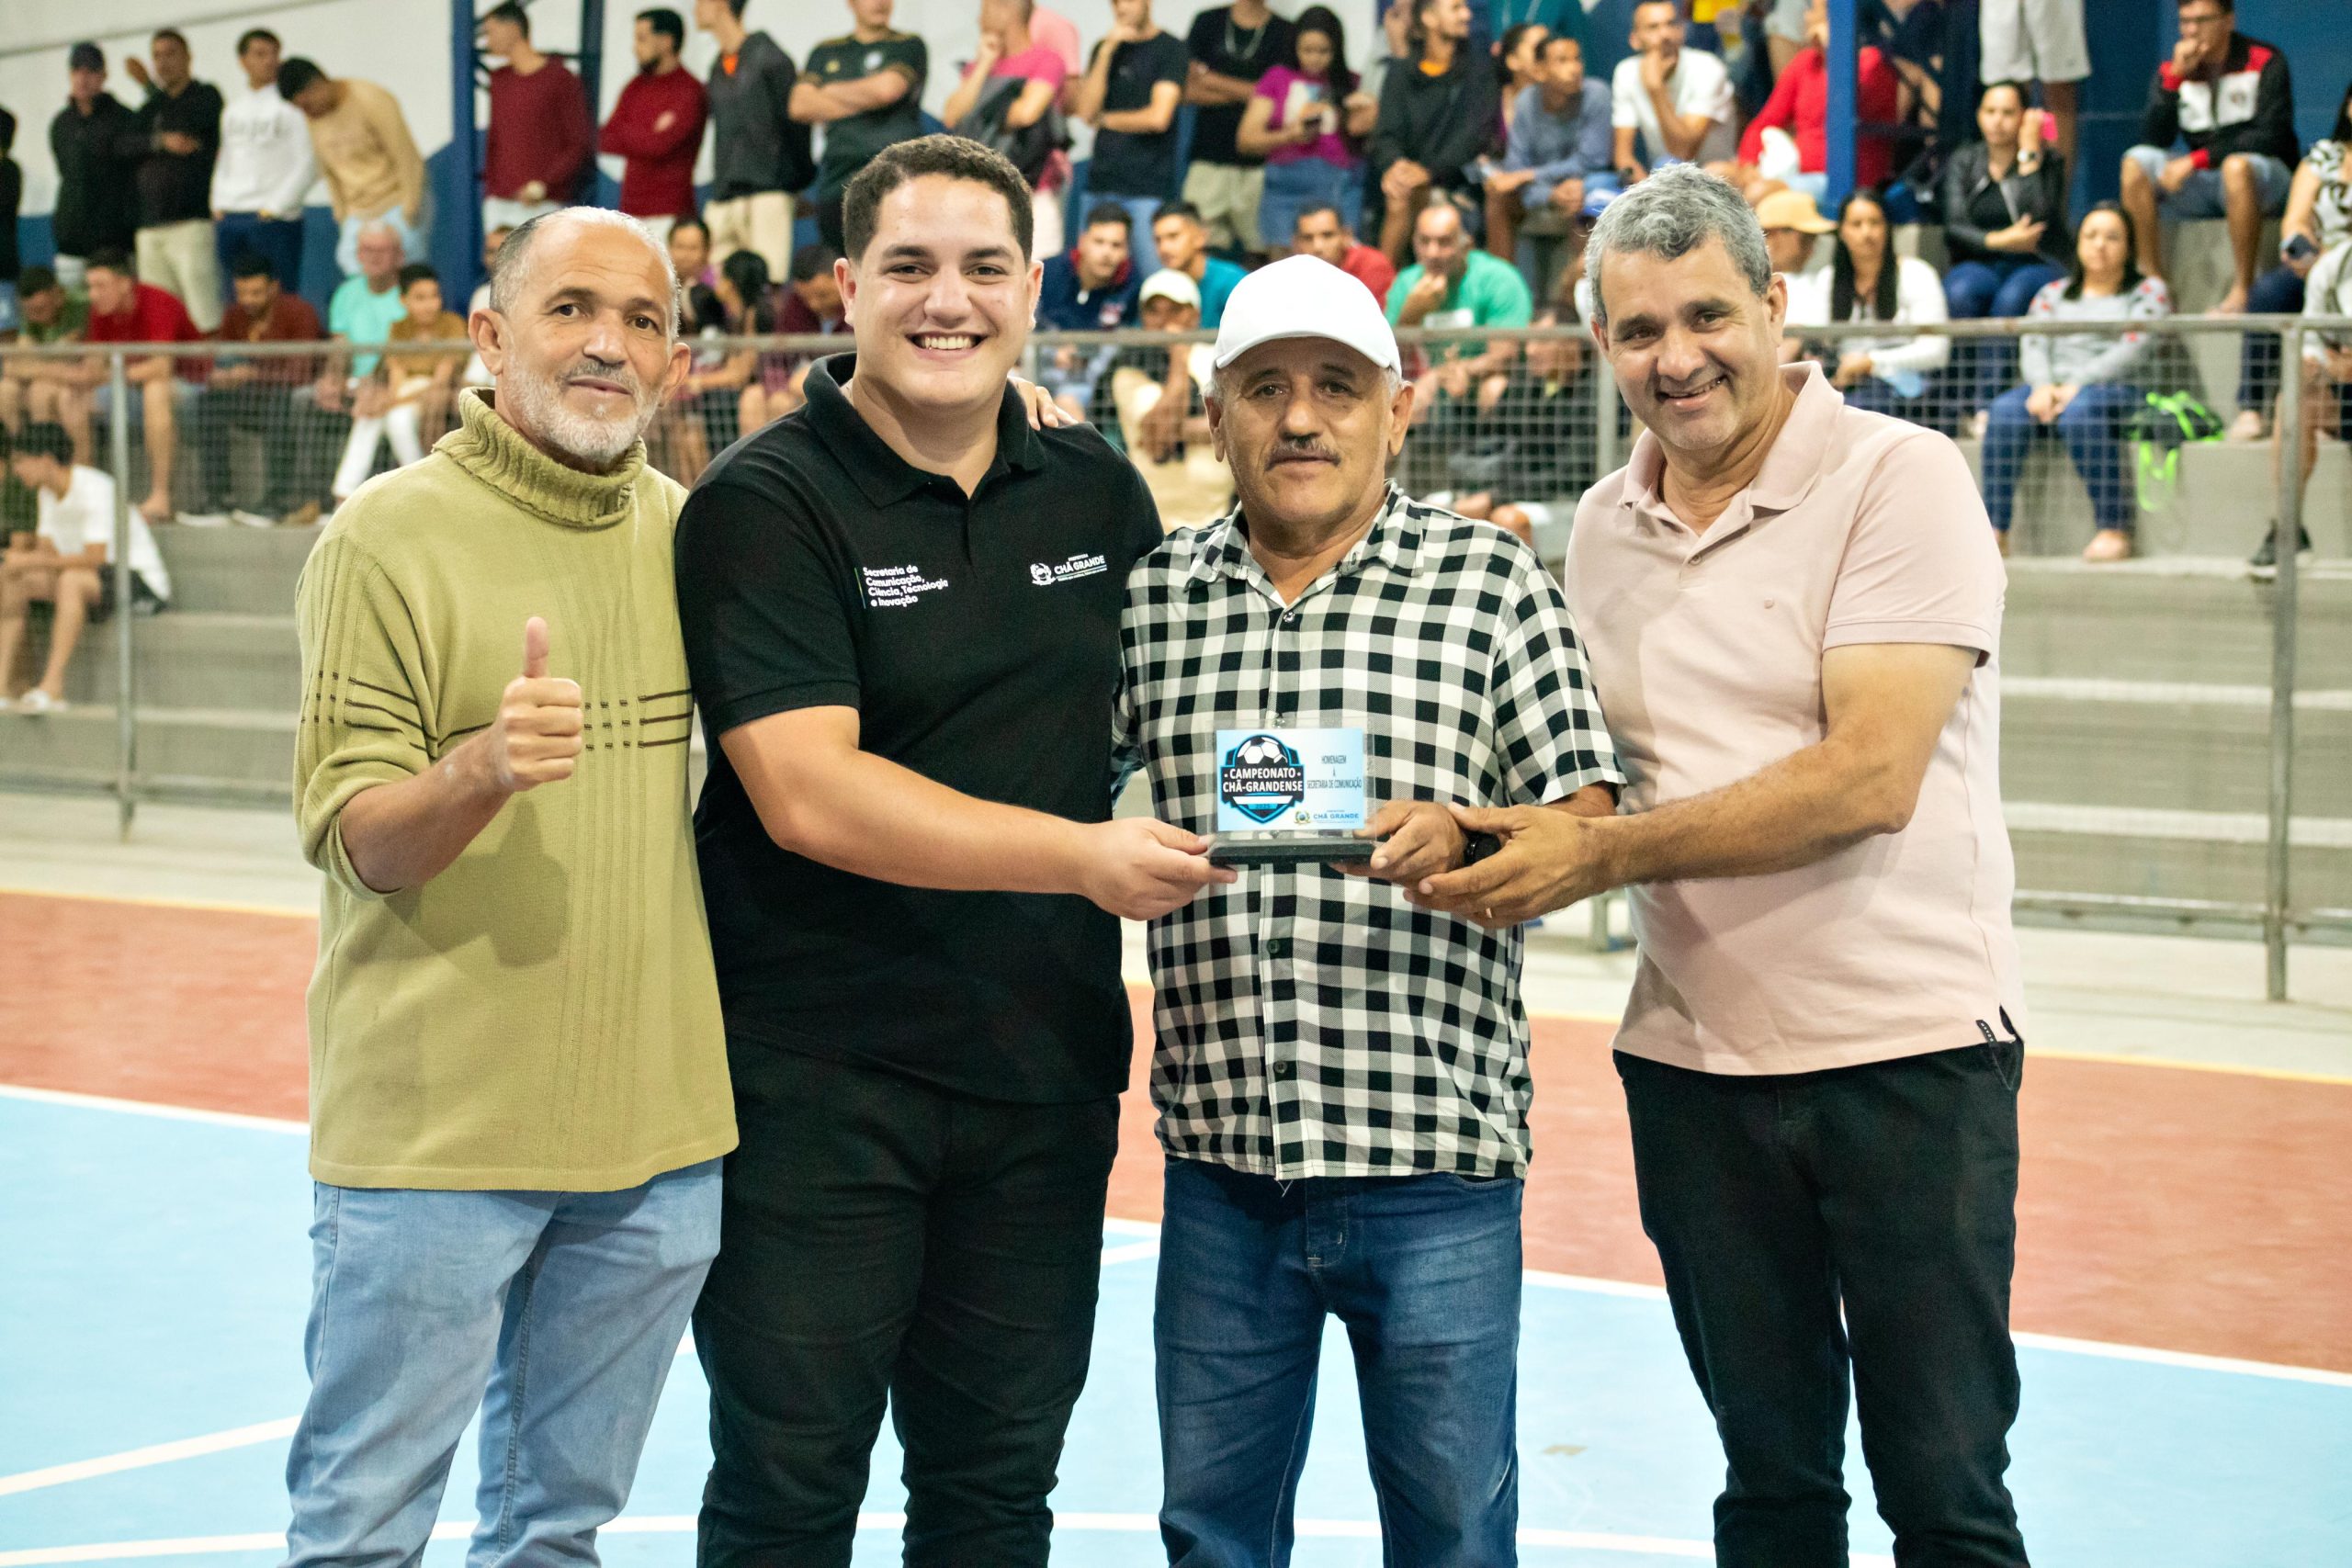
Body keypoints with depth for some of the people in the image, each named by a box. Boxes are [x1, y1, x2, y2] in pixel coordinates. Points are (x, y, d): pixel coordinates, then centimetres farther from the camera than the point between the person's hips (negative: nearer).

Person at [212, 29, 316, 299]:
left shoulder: (290, 101, -2)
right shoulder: (234, 103, 16)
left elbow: (308, 165, -7)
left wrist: (276, 207, -10)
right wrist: (219, 204, 10)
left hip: (274, 219, -6)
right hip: (229, 218, 6)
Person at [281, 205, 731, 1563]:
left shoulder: (691, 533, 8)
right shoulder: (389, 536, -7)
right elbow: (357, 844, -12)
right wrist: (483, 766, -30)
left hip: (657, 1133, 5)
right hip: (433, 1130, -4)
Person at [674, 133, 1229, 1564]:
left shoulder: (1097, 491, 9)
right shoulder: (765, 507, -9)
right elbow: (808, 793, -19)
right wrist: (1081, 856, -23)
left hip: (1046, 1077, 5)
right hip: (819, 1083, -5)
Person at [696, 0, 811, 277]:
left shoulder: (768, 57, -3)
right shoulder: (717, 69, 19)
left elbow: (793, 118, -3)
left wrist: (800, 179, -3)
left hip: (765, 195, -7)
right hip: (722, 202, 7)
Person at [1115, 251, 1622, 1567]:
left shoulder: (1491, 579, 2)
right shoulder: (1154, 597, 9)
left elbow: (1586, 825, -3)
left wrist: (1456, 839, -21)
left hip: (1431, 1154, -2)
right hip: (1221, 1152, 3)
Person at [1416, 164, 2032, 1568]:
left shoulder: (1899, 479, -10)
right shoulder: (1603, 529, 9)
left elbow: (1870, 775, -20)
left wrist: (1602, 854, -20)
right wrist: (1509, 849, -5)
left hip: (1910, 1043, -5)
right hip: (1694, 1060, 5)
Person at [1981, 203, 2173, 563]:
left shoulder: (2148, 291, 13)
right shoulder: (2054, 294, 25)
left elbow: (2134, 348, -4)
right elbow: (2033, 343, 8)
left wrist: (2077, 384, -17)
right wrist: (2042, 386, -15)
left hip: (2121, 389, -3)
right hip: (2055, 388, 4)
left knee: (2080, 410, -39)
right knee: (2007, 409, -30)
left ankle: (2114, 531, -39)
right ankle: (1994, 531, -37)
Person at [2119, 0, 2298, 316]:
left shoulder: (2266, 64, -6)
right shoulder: (2172, 71, 5)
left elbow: (2270, 138, -17)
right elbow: (2153, 141, -6)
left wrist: (2195, 161, -23)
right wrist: (2174, 77, -17)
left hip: (2268, 179, -4)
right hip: (2201, 185, 4)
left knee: (2237, 165, -38)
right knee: (2136, 162, -19)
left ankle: (2242, 289, -32)